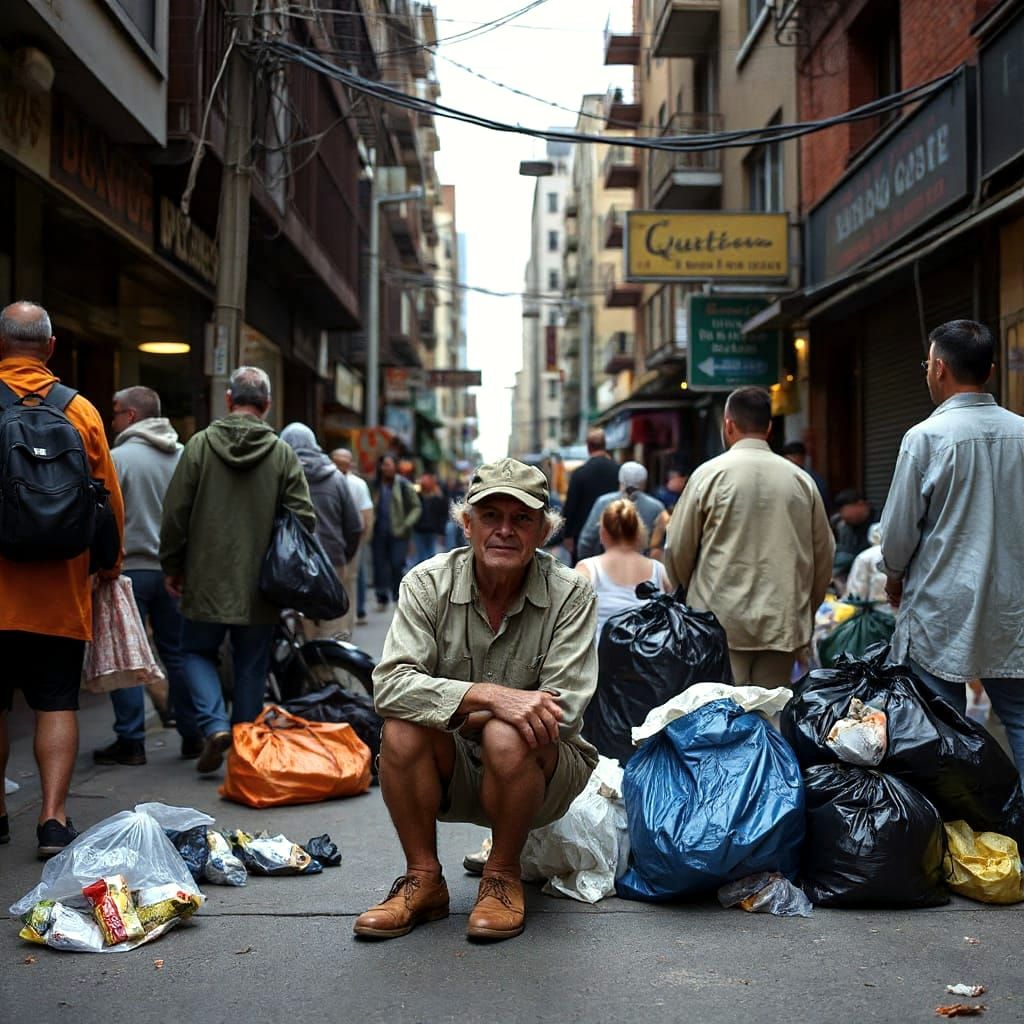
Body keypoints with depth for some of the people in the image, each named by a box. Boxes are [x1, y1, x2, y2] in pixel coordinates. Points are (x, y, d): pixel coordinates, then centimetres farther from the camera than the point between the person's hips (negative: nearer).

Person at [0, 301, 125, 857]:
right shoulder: (81, 410, -2)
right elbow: (111, 500, 3)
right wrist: (109, 567, 17)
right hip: (60, 591, 1)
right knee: (57, 705, 6)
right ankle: (53, 817, 0)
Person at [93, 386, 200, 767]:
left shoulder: (120, 457, -10)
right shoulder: (184, 456, 6)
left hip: (131, 568, -5)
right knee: (177, 654, 12)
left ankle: (130, 740, 3)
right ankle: (192, 736, 15)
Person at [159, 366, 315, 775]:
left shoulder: (200, 445, -5)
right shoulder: (283, 454, -4)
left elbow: (175, 512, -3)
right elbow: (304, 518, -4)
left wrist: (172, 565, 9)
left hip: (207, 582, -1)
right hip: (261, 586, 1)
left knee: (198, 652, 16)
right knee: (251, 667, 12)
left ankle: (214, 724, -3)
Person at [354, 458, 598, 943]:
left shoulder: (570, 594, -11)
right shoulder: (428, 583, -8)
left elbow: (563, 713, -18)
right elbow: (390, 685, -22)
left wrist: (463, 715, -21)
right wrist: (490, 695, -35)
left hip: (543, 776, -1)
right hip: (451, 775, 2)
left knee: (505, 737, -33)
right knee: (402, 726, -27)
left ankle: (503, 878, -6)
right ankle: (423, 880, -8)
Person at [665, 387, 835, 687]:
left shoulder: (709, 474, -3)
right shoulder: (802, 480, 6)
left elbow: (677, 551, 2)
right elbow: (824, 556, 11)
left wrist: (691, 593, 21)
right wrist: (805, 610, 24)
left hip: (722, 620, -3)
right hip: (783, 623, 3)